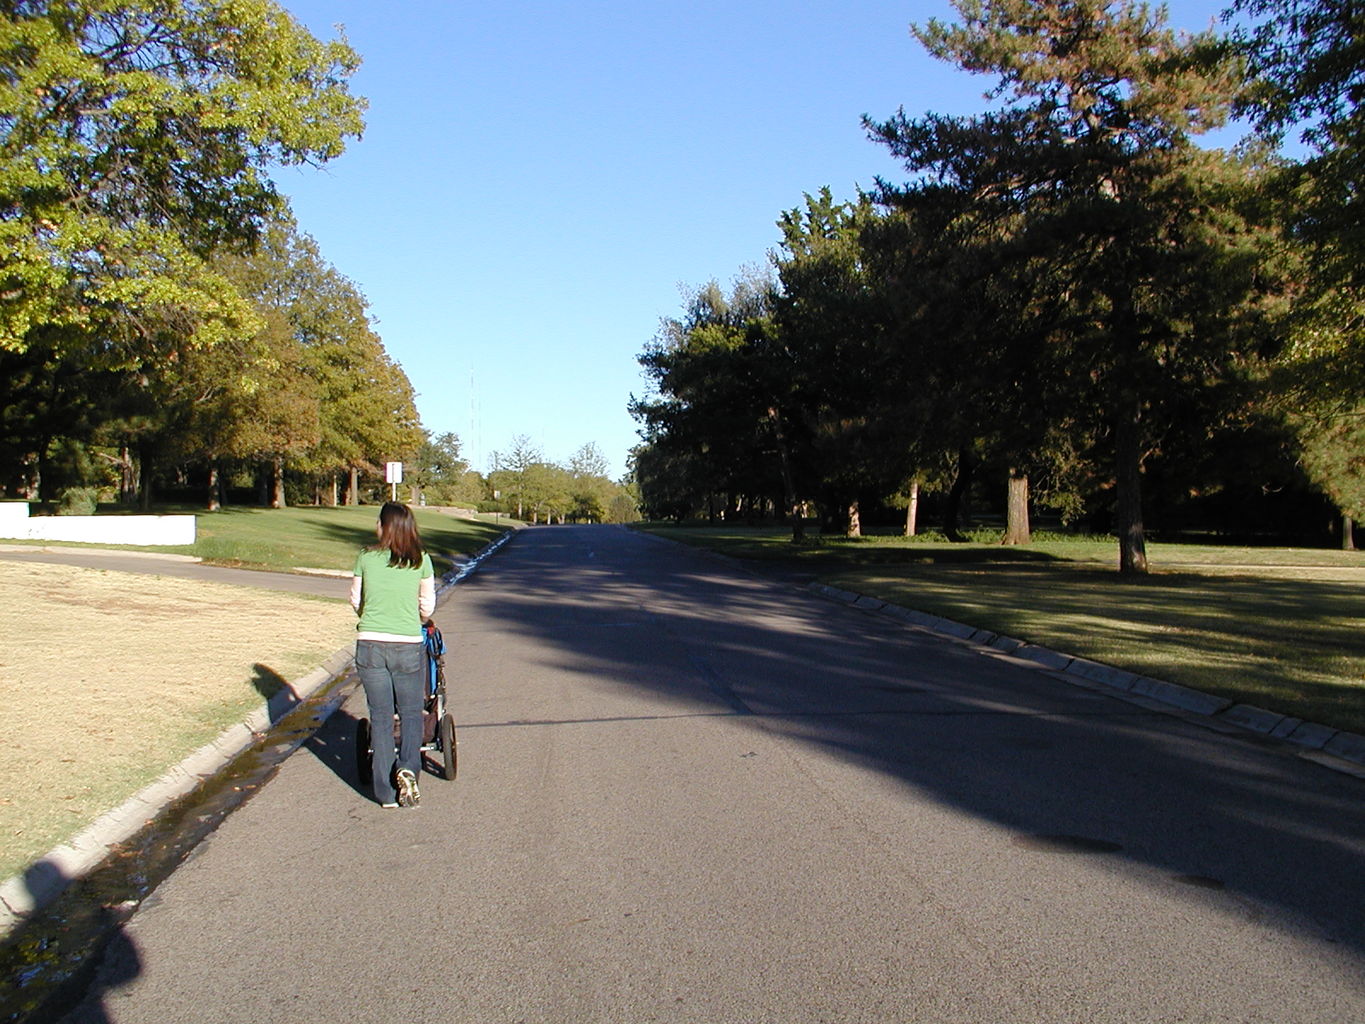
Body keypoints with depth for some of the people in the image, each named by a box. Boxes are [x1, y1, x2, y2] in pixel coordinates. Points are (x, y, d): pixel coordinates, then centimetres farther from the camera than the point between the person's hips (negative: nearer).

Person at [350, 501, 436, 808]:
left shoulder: (366, 557, 0)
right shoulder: (420, 560, -1)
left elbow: (355, 600, 10)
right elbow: (428, 605, 6)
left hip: (369, 645, 1)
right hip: (408, 645, -1)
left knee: (380, 717, 10)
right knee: (411, 713, 16)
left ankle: (386, 791, 13)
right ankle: (408, 769, -7)